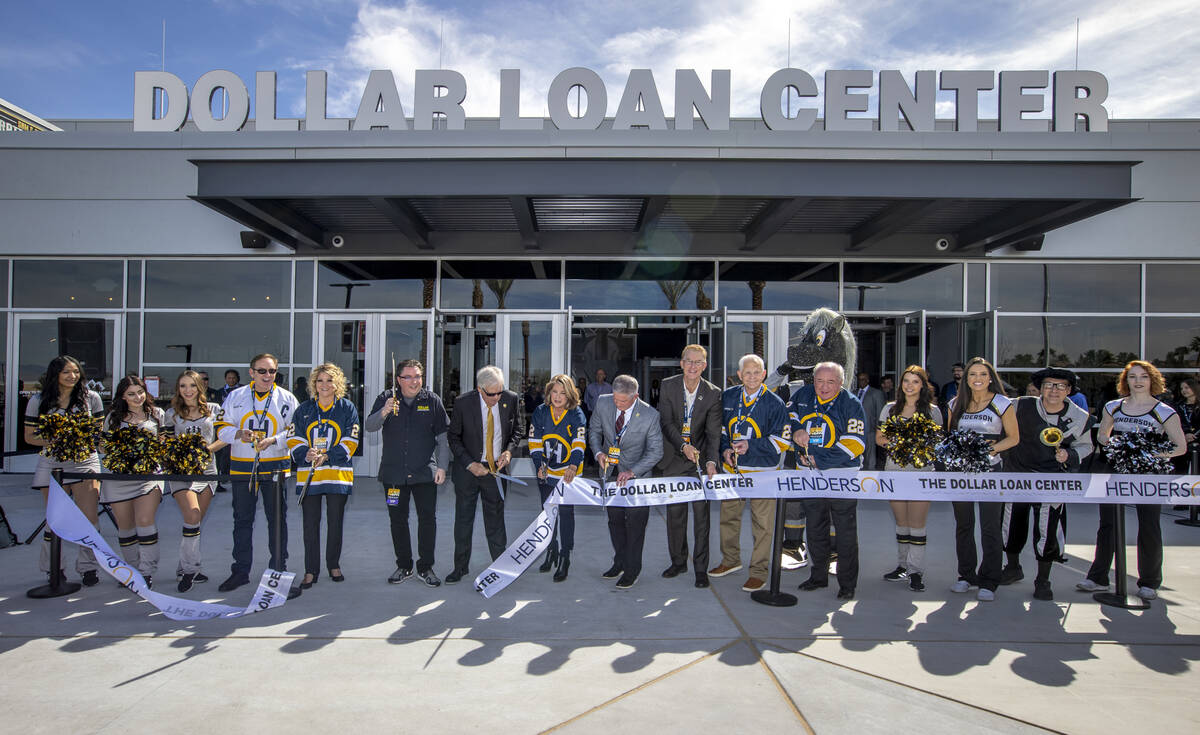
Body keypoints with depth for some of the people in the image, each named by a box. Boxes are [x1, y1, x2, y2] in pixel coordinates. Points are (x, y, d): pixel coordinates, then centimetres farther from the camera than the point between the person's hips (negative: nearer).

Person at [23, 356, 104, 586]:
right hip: (52, 464, 0)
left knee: (89, 519, -5)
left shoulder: (91, 397, 4)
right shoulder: (38, 401, 2)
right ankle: (53, 568, 26)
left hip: (85, 462, 0)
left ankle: (87, 567, 11)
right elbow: (30, 436, 5)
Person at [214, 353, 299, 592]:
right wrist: (239, 434, -15)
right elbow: (222, 427, 6)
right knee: (242, 519, 9)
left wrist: (273, 440, -17)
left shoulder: (287, 398, 1)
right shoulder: (235, 397, 6)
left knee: (277, 519, 5)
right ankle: (240, 570, 21)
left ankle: (279, 568, 17)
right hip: (242, 466, 2)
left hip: (275, 466, -1)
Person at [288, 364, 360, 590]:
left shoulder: (348, 408, 2)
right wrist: (306, 455, -16)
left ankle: (334, 565, 24)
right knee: (310, 523, 4)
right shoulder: (304, 409, 8)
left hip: (338, 473, -1)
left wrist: (327, 456, -17)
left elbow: (350, 442, -3)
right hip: (308, 474, 1)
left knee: (336, 522, 8)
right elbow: (293, 439, 5)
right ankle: (311, 570, 16)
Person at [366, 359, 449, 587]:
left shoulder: (432, 400, 2)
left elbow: (443, 437, 4)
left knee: (428, 519, 0)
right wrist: (384, 412, -26)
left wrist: (442, 466, -2)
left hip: (424, 472, -1)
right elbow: (369, 427, -6)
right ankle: (404, 566, 25)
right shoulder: (386, 399, 3)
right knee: (398, 520, 10)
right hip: (393, 472, 1)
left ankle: (426, 567, 14)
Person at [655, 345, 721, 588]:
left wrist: (712, 461, -27)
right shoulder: (668, 386, -6)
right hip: (673, 459, 2)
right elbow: (666, 422, -11)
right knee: (674, 513, 11)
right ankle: (678, 561, 28)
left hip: (700, 460, -1)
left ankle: (701, 568, 13)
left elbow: (713, 432, -12)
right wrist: (684, 445, -26)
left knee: (701, 512, 0)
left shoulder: (713, 394, -8)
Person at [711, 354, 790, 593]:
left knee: (762, 523, 1)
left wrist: (751, 445, -17)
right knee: (728, 515, 16)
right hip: (732, 467, 4)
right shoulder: (727, 397, 4)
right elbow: (720, 427, 15)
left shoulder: (774, 403, -8)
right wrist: (725, 449, -2)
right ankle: (730, 560, 36)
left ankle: (759, 571, 16)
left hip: (762, 471, -4)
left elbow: (782, 441, -7)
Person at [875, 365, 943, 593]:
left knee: (917, 522, -4)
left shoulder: (933, 410, 6)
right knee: (901, 521, 9)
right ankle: (904, 566, 21)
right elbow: (879, 438, 10)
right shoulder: (890, 408, 10)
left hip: (922, 470, -2)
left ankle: (916, 571, 4)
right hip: (895, 469, 2)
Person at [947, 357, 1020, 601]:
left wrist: (991, 448, -15)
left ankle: (988, 582, 7)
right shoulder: (956, 404, 7)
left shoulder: (1002, 404, -3)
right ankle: (966, 575, 22)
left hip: (989, 470, -4)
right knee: (963, 524, 10)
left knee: (990, 527, -3)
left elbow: (1013, 437, 0)